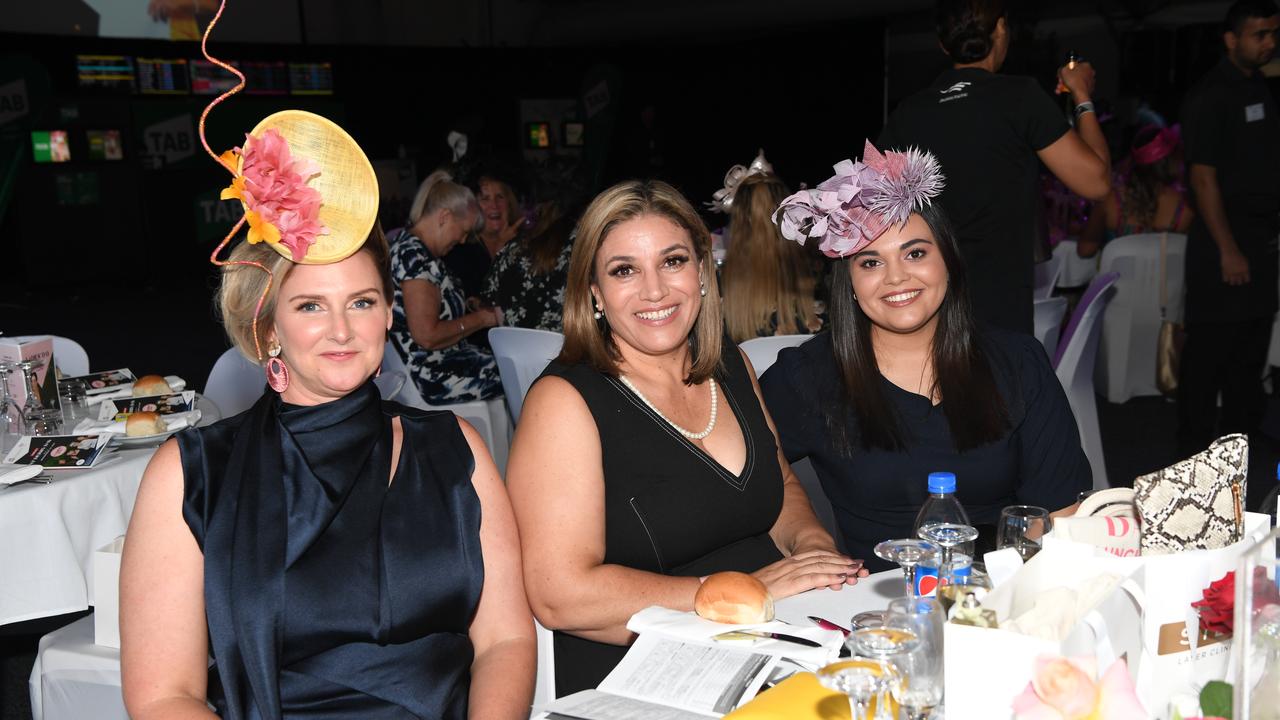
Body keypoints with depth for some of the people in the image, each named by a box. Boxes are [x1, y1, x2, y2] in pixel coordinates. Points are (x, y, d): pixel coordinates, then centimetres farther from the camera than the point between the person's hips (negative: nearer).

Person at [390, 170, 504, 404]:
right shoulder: (414, 256, -20)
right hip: (432, 379, -10)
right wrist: (482, 318, -12)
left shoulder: (411, 247, 12)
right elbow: (427, 336, -24)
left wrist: (472, 308, 11)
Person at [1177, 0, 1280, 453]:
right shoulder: (1210, 97, -11)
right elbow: (1203, 178, -15)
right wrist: (1228, 250, -18)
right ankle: (1197, 443, 9)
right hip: (1222, 242, -7)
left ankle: (1240, 433, 26)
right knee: (1210, 347, -1)